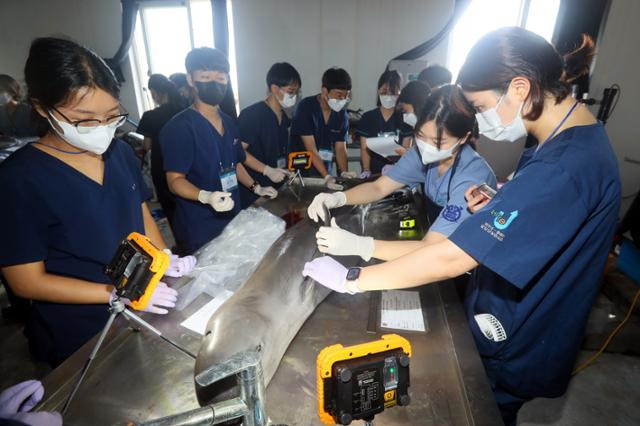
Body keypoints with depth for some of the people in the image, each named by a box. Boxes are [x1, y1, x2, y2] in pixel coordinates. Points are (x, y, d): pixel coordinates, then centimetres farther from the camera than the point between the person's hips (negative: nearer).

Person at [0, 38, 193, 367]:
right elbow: (27, 281, -17)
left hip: (143, 310, 5)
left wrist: (165, 257, -8)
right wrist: (119, 293, -24)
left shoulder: (121, 152, -5)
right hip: (80, 335, -4)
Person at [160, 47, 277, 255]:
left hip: (232, 220, 7)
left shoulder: (228, 123, 10)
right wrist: (205, 196, -35)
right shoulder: (178, 127, -15)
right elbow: (175, 180, -18)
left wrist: (256, 188, 12)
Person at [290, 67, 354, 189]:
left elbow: (340, 148, 1)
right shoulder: (306, 107, -15)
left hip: (325, 173, 4)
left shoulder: (342, 113, -1)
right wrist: (326, 177, -27)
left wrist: (344, 172, -16)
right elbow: (311, 149, -19)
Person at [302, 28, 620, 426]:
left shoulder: (564, 166, -34)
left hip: (513, 353, -8)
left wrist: (352, 279, -27)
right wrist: (494, 210, -7)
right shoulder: (576, 135, 0)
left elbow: (451, 259, -36)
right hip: (513, 325, 8)